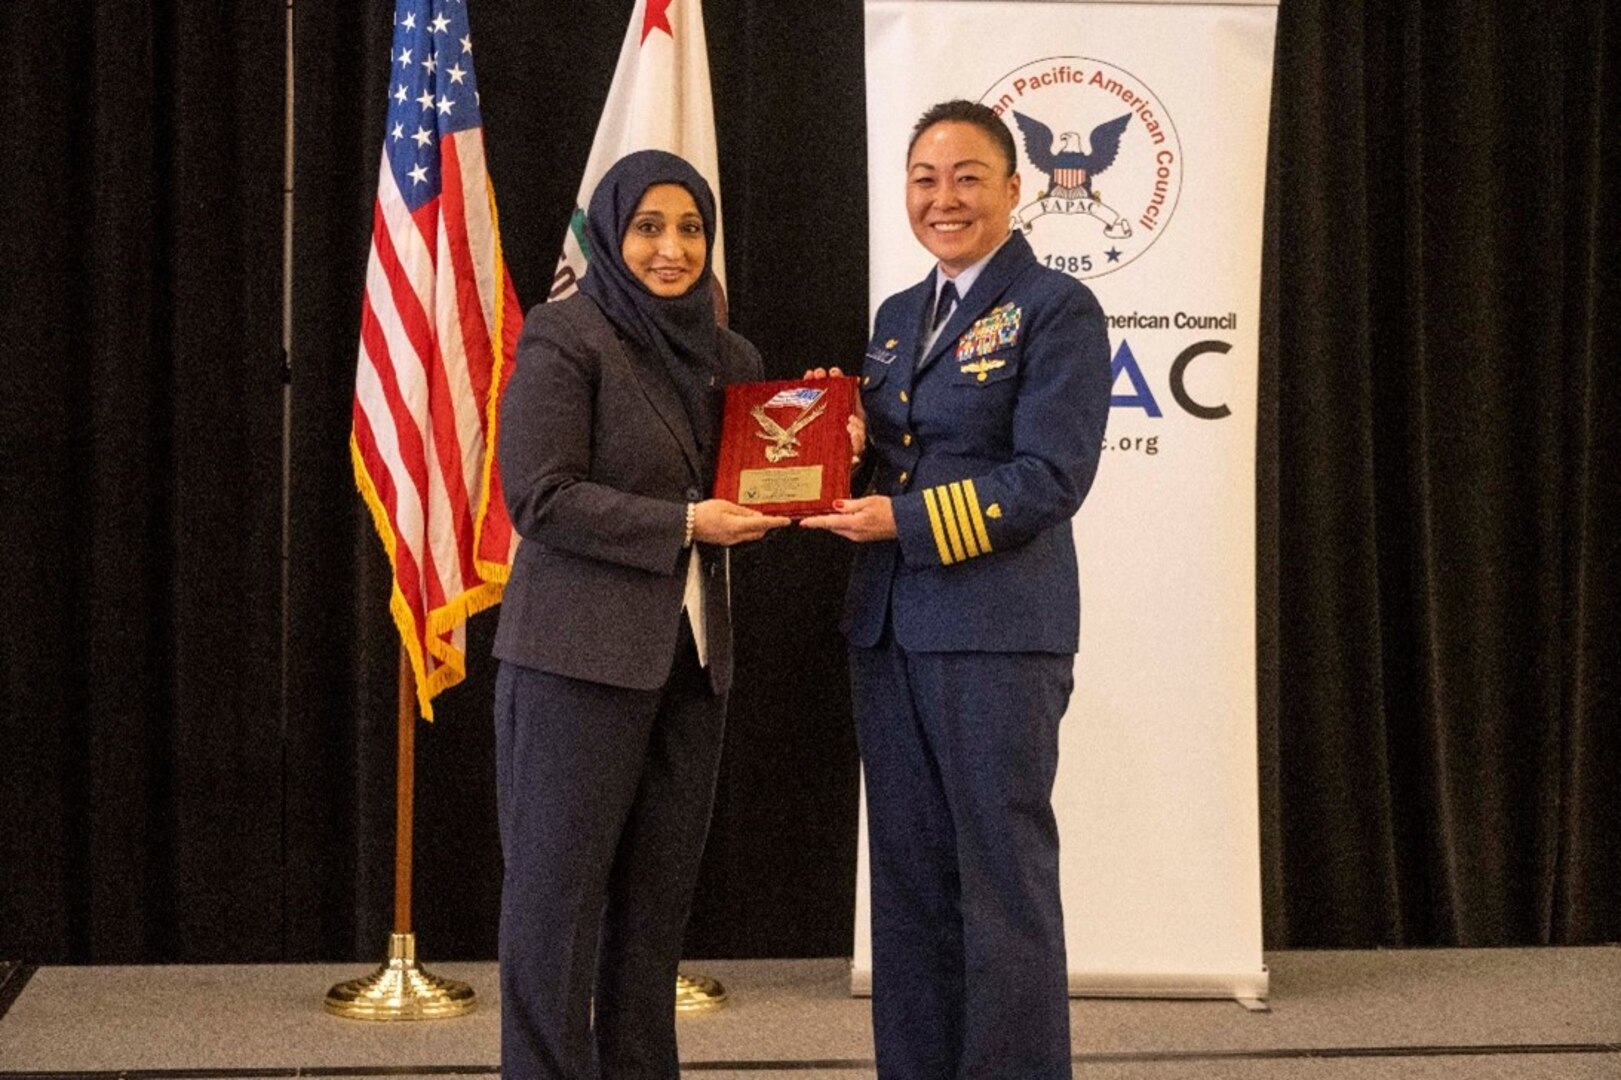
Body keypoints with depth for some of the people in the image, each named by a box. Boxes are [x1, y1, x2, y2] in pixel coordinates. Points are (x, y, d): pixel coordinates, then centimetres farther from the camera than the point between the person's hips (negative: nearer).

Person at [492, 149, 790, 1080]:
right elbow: (541, 495, -14)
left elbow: (751, 489, 19)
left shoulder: (729, 358, 13)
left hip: (694, 654, 6)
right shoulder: (564, 340, -6)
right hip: (583, 653, -6)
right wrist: (683, 523, -17)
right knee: (560, 887, 1)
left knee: (660, 892, 11)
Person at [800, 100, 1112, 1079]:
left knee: (1003, 880, 0)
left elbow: (1052, 475, -14)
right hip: (888, 629, 7)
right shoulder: (899, 316, 17)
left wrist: (907, 519, -18)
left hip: (997, 631, -7)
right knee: (908, 881, 11)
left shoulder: (1055, 309, -5)